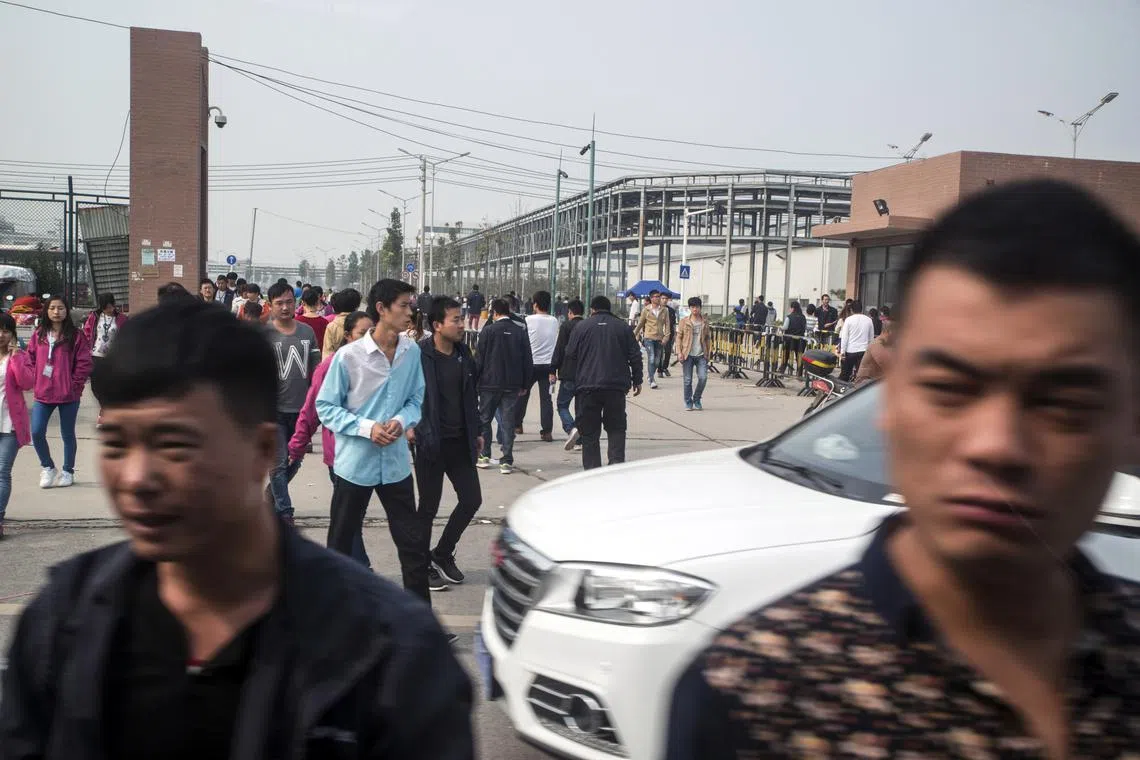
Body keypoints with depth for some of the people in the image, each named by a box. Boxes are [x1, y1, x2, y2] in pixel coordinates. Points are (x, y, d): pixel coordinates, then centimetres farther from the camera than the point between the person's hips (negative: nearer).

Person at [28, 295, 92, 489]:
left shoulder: (76, 336, -6)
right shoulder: (38, 334, 5)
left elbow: (84, 363, -6)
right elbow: (30, 359, 11)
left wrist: (75, 384, -10)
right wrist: (35, 381, 2)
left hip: (68, 395, -3)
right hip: (42, 394, 3)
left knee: (67, 434, 10)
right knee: (37, 433, -4)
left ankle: (68, 471, 25)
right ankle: (47, 468, 19)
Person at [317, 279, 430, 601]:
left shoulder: (412, 351, -3)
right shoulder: (348, 355, -14)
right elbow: (326, 406, -7)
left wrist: (401, 421, -13)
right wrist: (367, 427, -19)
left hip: (396, 461, 3)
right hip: (355, 462, -3)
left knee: (413, 540, 8)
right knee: (340, 542, 13)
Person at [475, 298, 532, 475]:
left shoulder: (488, 331, -7)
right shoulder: (520, 332, 1)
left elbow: (479, 359, -5)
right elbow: (528, 361, 4)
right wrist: (524, 385, 12)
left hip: (490, 383, -2)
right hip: (513, 385, 2)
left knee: (484, 420, 14)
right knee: (508, 423, 5)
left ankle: (484, 456, 17)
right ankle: (506, 461, 3)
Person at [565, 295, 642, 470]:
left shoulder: (582, 326, 3)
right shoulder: (623, 327, 8)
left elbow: (570, 354, 4)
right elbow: (635, 356, 6)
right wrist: (637, 380, 14)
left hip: (588, 386, -1)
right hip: (616, 386, 1)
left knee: (589, 431, 6)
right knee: (616, 428, 10)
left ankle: (592, 469, 4)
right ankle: (617, 462, -7)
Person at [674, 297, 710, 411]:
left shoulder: (705, 322, 8)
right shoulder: (684, 321, 3)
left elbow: (708, 337, 13)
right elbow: (679, 337, 3)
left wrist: (709, 351, 5)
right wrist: (679, 352, -6)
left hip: (701, 355, 1)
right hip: (688, 355, -1)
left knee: (703, 377, -9)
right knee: (688, 380, 1)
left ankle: (697, 400, 12)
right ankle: (688, 402, 15)